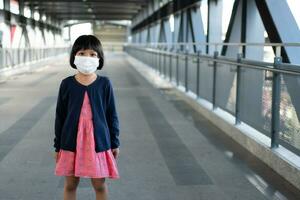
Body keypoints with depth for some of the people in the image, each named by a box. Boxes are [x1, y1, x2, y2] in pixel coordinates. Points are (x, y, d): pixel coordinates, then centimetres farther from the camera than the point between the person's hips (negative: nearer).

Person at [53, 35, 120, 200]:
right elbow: (60, 116, 3)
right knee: (70, 185, 12)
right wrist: (57, 146, 4)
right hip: (71, 142, 1)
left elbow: (112, 115, 2)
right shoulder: (67, 84, -3)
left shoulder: (105, 83, -4)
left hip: (98, 141, -1)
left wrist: (115, 143, 3)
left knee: (99, 185, 9)